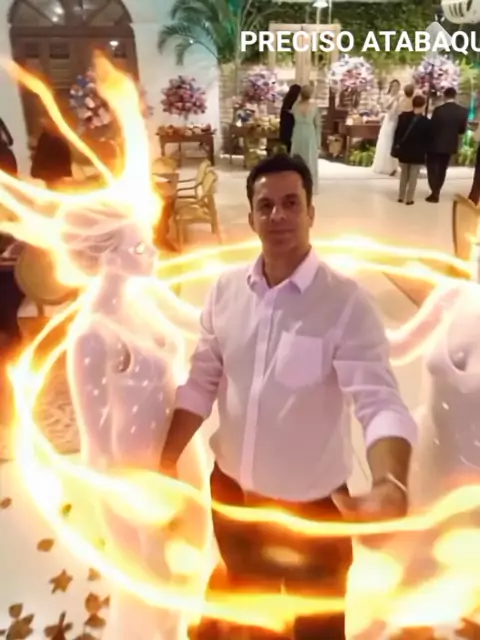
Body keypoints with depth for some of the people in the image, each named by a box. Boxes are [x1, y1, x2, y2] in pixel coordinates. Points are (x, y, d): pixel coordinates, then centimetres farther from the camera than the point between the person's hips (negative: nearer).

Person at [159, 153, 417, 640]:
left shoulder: (345, 302, -21)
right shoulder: (226, 290, -8)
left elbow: (380, 401, -27)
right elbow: (201, 383, -1)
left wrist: (390, 486, -46)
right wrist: (166, 462, -4)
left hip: (311, 502, -3)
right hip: (231, 487, 4)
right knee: (248, 600, 33)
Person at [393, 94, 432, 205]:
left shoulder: (403, 116, -3)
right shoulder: (426, 122, -11)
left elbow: (397, 133, 1)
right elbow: (427, 140, -6)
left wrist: (396, 146, 9)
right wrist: (425, 152, 5)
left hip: (403, 151, 3)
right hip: (418, 153, -3)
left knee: (403, 175, 16)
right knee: (413, 177, 5)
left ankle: (401, 196, 20)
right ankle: (409, 198, 6)